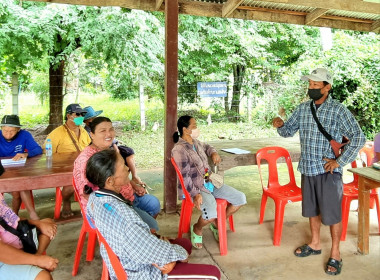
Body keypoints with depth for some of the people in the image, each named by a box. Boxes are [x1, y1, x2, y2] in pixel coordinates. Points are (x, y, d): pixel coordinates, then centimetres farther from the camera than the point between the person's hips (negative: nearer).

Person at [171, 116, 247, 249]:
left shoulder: (196, 142, 9)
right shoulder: (179, 150, -17)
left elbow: (206, 147, 33)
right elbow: (185, 177, -20)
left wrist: (214, 153, 11)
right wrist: (195, 194, -26)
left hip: (210, 183, 9)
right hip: (196, 187, -9)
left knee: (241, 198, 1)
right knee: (211, 214, -33)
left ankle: (216, 223, 19)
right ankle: (197, 229, 4)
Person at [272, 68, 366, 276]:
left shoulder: (338, 110, -11)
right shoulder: (302, 108, 4)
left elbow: (358, 138, -13)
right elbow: (289, 131, 10)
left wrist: (340, 161, -15)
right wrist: (280, 125, -13)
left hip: (328, 171, -5)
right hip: (307, 169, 5)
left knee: (332, 213, 5)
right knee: (312, 210, 18)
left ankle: (335, 254, 24)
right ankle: (315, 244, 37)